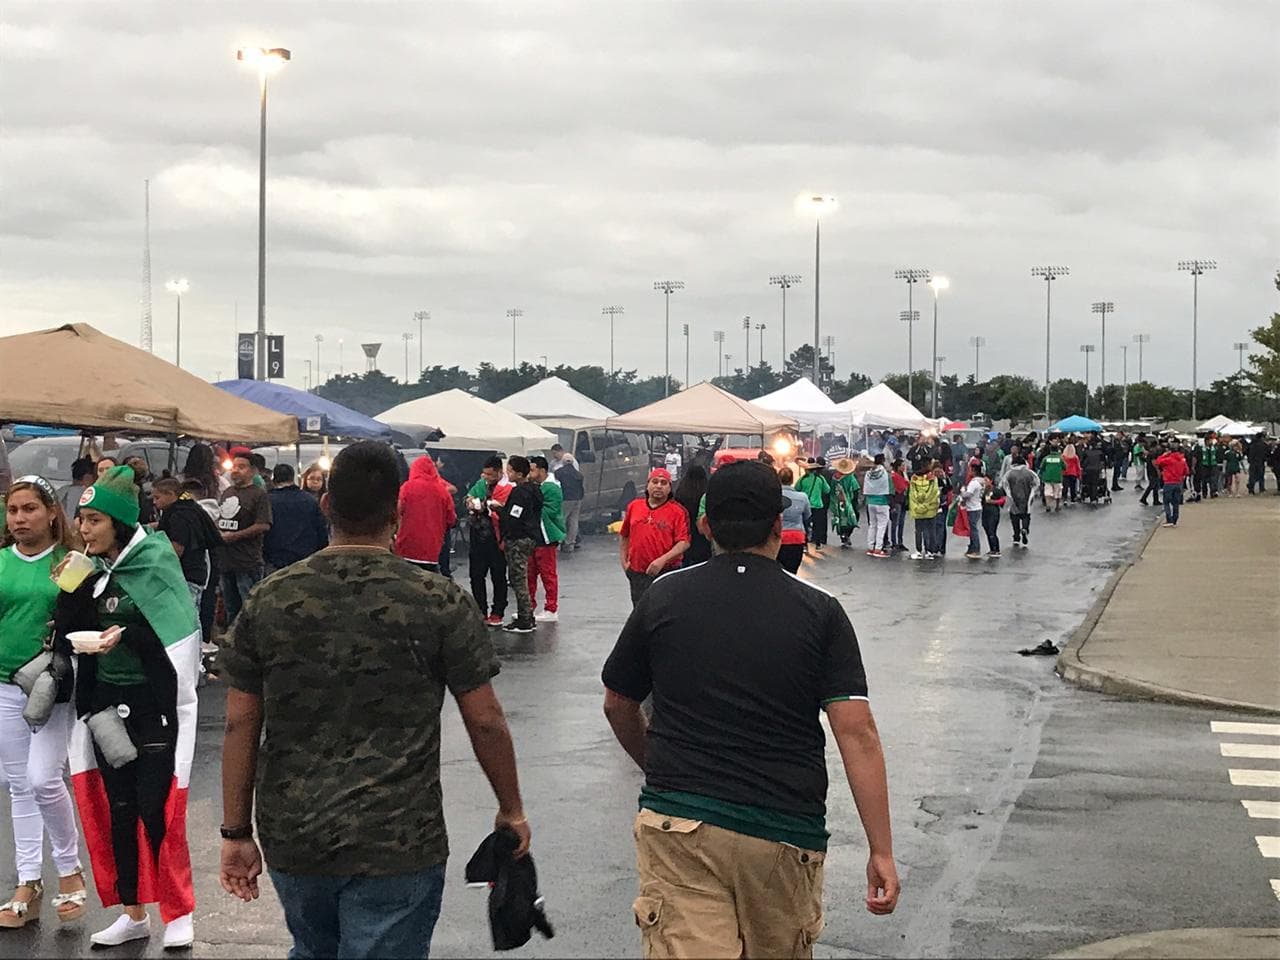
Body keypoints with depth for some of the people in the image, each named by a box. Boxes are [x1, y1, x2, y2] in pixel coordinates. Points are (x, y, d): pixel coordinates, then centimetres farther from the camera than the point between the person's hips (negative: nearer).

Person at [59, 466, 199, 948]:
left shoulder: (156, 562, -11)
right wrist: (70, 593, -9)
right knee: (118, 809, 11)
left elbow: (179, 633, -15)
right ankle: (134, 914, 23)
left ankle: (179, 912, 11)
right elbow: (72, 629, 6)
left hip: (154, 706, -6)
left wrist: (127, 635, -23)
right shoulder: (93, 570, 6)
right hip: (106, 704, 6)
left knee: (155, 809, -4)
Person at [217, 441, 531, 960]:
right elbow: (485, 721, -5)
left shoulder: (268, 600, -1)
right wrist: (511, 810, 10)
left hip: (291, 839, 4)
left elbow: (240, 725, 2)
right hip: (396, 843, -4)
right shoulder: (441, 603, -9)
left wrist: (236, 832, 9)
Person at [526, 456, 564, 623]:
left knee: (548, 575, -2)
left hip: (546, 539, -9)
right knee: (530, 573, 13)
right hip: (531, 537, 9)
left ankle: (551, 610, 4)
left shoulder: (552, 489, -14)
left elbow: (550, 512, -21)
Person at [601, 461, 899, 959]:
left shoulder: (663, 597, 3)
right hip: (786, 832, 1)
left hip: (678, 824, 0)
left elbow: (618, 706, 15)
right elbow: (857, 732, -8)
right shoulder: (821, 611, -1)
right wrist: (882, 851, -5)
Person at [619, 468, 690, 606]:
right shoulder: (634, 506, 9)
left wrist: (662, 560, -23)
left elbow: (684, 542, -12)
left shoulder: (678, 511, -5)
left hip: (665, 573, -5)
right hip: (637, 573, 5)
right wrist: (624, 561, 12)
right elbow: (624, 535, 20)